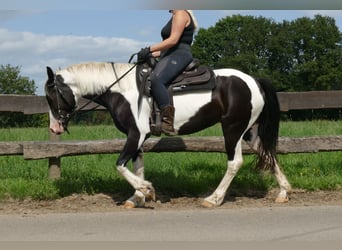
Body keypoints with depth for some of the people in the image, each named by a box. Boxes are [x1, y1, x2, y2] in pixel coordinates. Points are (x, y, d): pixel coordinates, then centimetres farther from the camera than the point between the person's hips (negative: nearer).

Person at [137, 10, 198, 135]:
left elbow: (173, 40, -16)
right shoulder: (175, 17, 27)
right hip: (170, 56, 11)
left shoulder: (181, 13, -4)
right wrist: (151, 55, 12)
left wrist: (149, 49, -15)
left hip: (179, 56, -11)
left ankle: (168, 120, -38)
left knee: (155, 80, -34)